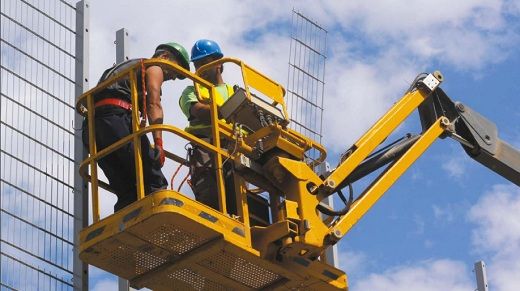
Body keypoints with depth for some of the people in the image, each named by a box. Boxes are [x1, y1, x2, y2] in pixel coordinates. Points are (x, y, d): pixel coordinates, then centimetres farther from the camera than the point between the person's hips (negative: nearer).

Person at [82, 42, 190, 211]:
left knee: (127, 192, 3)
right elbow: (153, 104, -4)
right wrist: (158, 143, -14)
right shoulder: (154, 67, 13)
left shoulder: (130, 66, 38)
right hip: (117, 117, -8)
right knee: (153, 180, -14)